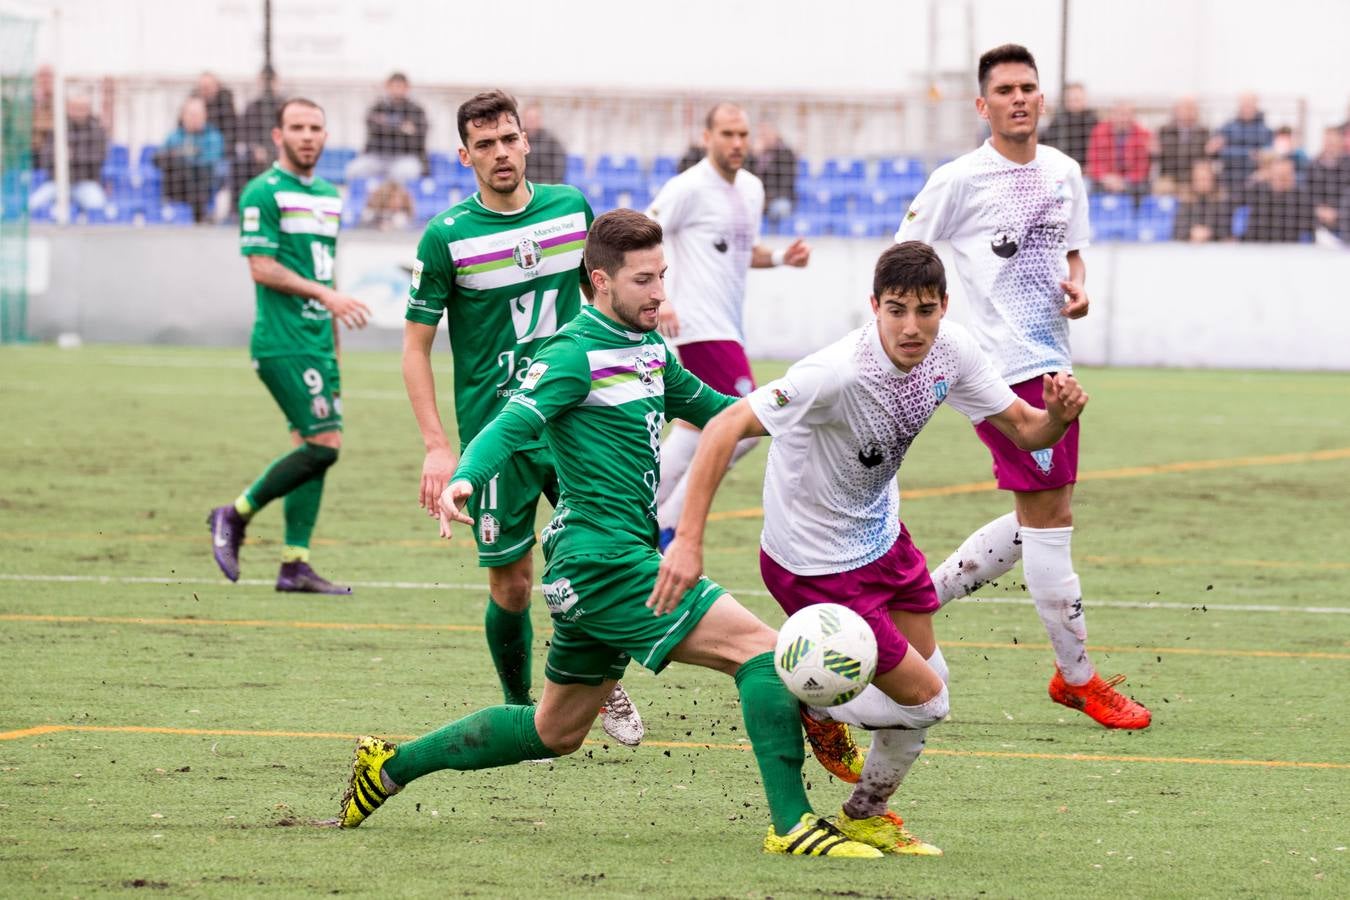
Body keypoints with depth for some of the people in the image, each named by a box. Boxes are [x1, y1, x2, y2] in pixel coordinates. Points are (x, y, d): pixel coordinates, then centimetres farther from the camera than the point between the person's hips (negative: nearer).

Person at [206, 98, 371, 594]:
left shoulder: (329, 196, 18)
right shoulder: (263, 193, -7)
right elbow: (262, 268, -14)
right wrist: (325, 294, -22)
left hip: (317, 343, 8)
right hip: (282, 343, -8)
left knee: (314, 449, 4)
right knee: (323, 444, -14)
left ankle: (295, 565, 5)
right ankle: (235, 515, 0)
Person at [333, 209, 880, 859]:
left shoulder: (650, 348, 15)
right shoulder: (577, 354, -11)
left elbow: (700, 405, 33)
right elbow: (512, 424, -23)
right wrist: (463, 480, -42)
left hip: (592, 570, 10)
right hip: (606, 559, -10)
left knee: (555, 732, 20)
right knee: (762, 650, -16)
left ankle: (391, 764, 28)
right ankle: (792, 825, -20)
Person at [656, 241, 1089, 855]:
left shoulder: (951, 351, -12)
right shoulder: (839, 373, -34)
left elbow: (1024, 430, -2)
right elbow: (726, 427, -35)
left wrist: (1059, 414, -26)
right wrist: (688, 541, -40)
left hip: (880, 533, 8)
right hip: (816, 565, -8)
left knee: (930, 676, 16)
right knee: (924, 699, -5)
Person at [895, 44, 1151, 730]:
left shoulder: (1064, 173, 10)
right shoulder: (960, 180, -9)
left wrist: (1077, 286, 2)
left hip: (1051, 364, 8)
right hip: (1003, 368, -8)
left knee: (1040, 520, 13)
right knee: (1048, 516, -6)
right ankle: (1079, 680, 1)